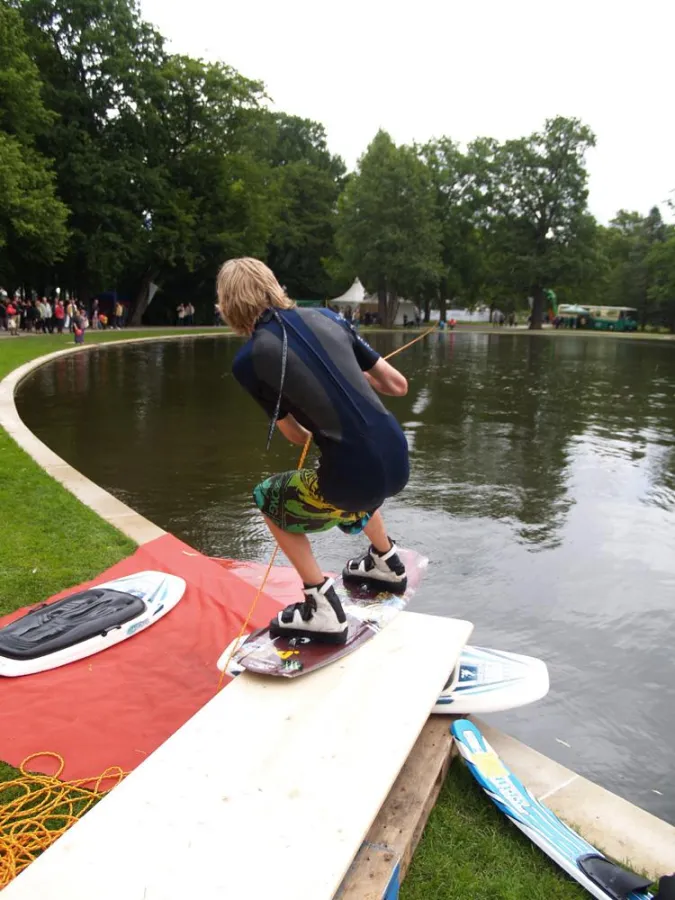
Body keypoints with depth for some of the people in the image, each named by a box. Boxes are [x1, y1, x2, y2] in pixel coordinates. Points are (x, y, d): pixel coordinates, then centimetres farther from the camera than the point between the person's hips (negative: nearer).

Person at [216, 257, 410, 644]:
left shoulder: (249, 360, -2)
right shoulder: (326, 316, 10)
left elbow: (297, 436, 10)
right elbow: (399, 385, 12)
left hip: (358, 476, -5)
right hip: (397, 460, 6)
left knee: (269, 499, 24)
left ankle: (323, 609, 21)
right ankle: (388, 566, 53)